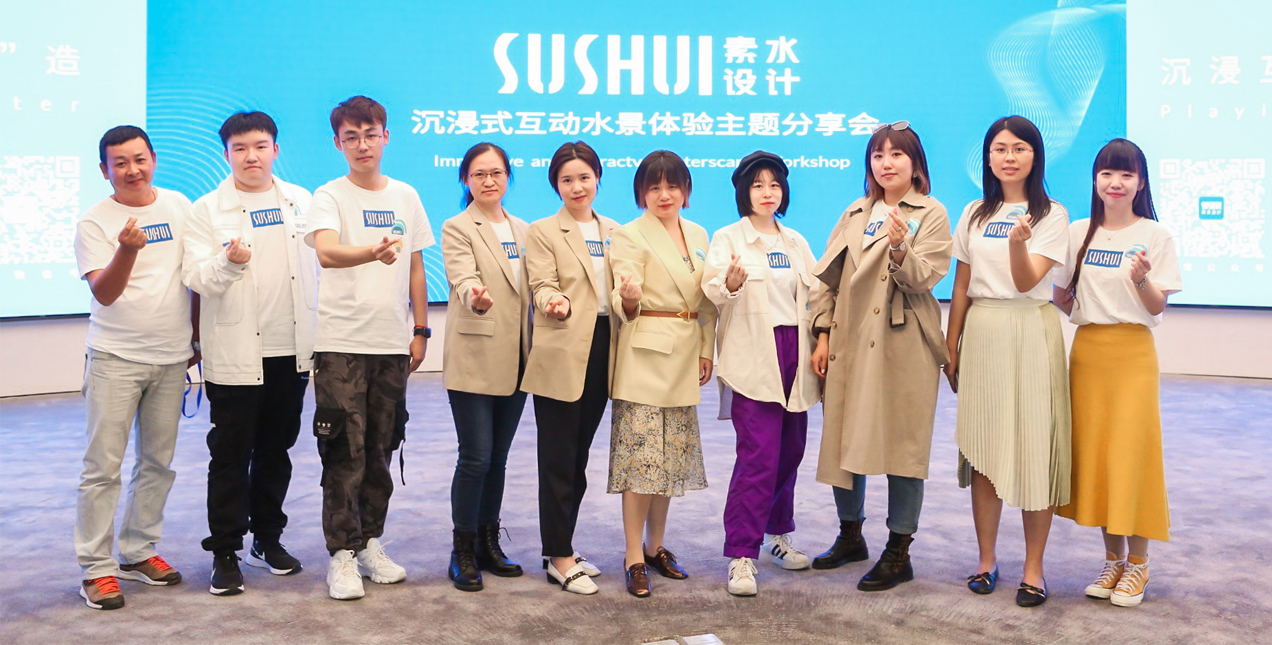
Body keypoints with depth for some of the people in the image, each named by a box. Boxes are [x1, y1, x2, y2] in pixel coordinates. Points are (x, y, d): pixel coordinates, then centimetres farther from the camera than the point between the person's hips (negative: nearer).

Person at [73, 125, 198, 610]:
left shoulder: (178, 205, 8)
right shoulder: (94, 222, -4)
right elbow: (104, 293, -13)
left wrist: (196, 335, 17)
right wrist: (127, 250, -29)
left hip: (171, 358, 4)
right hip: (115, 358, -4)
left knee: (158, 463, 11)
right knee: (103, 466, -4)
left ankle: (138, 552, 24)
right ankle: (96, 569, 5)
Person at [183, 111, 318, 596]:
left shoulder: (301, 202, 7)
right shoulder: (208, 210, -2)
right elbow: (197, 278, -7)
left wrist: (320, 337, 9)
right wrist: (229, 262, -28)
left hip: (291, 351, 3)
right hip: (235, 354, -3)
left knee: (276, 451, 14)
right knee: (230, 456, 2)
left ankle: (268, 538, 28)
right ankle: (225, 552, 13)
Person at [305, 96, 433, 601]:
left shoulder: (405, 197, 12)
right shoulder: (329, 196, -2)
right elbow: (326, 252, -23)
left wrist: (421, 330, 11)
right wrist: (373, 252, -42)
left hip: (392, 342, 4)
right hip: (341, 343, -4)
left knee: (381, 449, 11)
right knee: (345, 451, -3)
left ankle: (371, 542, 24)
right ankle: (342, 555, 6)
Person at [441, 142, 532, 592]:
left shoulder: (521, 231, 15)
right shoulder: (458, 229, -3)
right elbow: (463, 279, -20)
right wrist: (476, 298, -41)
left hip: (514, 361, 6)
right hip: (474, 359, -5)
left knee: (498, 457, 11)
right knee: (476, 457, -6)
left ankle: (488, 543, 23)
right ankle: (463, 551, 7)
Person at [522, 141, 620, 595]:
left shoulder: (614, 232, 16)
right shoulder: (543, 232, 1)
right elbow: (543, 286, -10)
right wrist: (556, 302, -30)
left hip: (602, 350, 5)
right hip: (561, 355, -5)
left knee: (579, 456, 12)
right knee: (558, 459, -2)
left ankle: (562, 548, 24)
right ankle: (559, 560, 6)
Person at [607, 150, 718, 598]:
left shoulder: (698, 235, 14)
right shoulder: (629, 236, -4)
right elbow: (623, 305, -14)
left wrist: (707, 351, 11)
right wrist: (628, 298, -37)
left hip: (684, 360, 6)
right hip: (645, 356, -6)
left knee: (672, 456, 11)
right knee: (639, 456, -7)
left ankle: (656, 546, 24)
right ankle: (634, 558, 1)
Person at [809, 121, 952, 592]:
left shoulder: (931, 215, 0)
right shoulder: (856, 214, 14)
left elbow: (923, 279, -12)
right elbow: (828, 275, 12)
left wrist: (900, 247, -31)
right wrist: (822, 335, 4)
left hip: (903, 346, -5)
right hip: (851, 342, 5)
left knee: (901, 445, -2)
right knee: (844, 438, 11)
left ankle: (899, 552, 10)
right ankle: (850, 535, 29)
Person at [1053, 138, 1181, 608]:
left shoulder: (1155, 235, -1)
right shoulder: (1078, 233, 8)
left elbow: (1157, 307, -4)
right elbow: (1061, 297, 12)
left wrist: (1141, 279, -22)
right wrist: (1075, 309, -9)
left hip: (1132, 353, -3)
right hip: (1087, 351, 3)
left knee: (1132, 451, -3)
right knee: (1093, 451, 5)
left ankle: (1138, 564, 10)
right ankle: (1113, 557, 19)